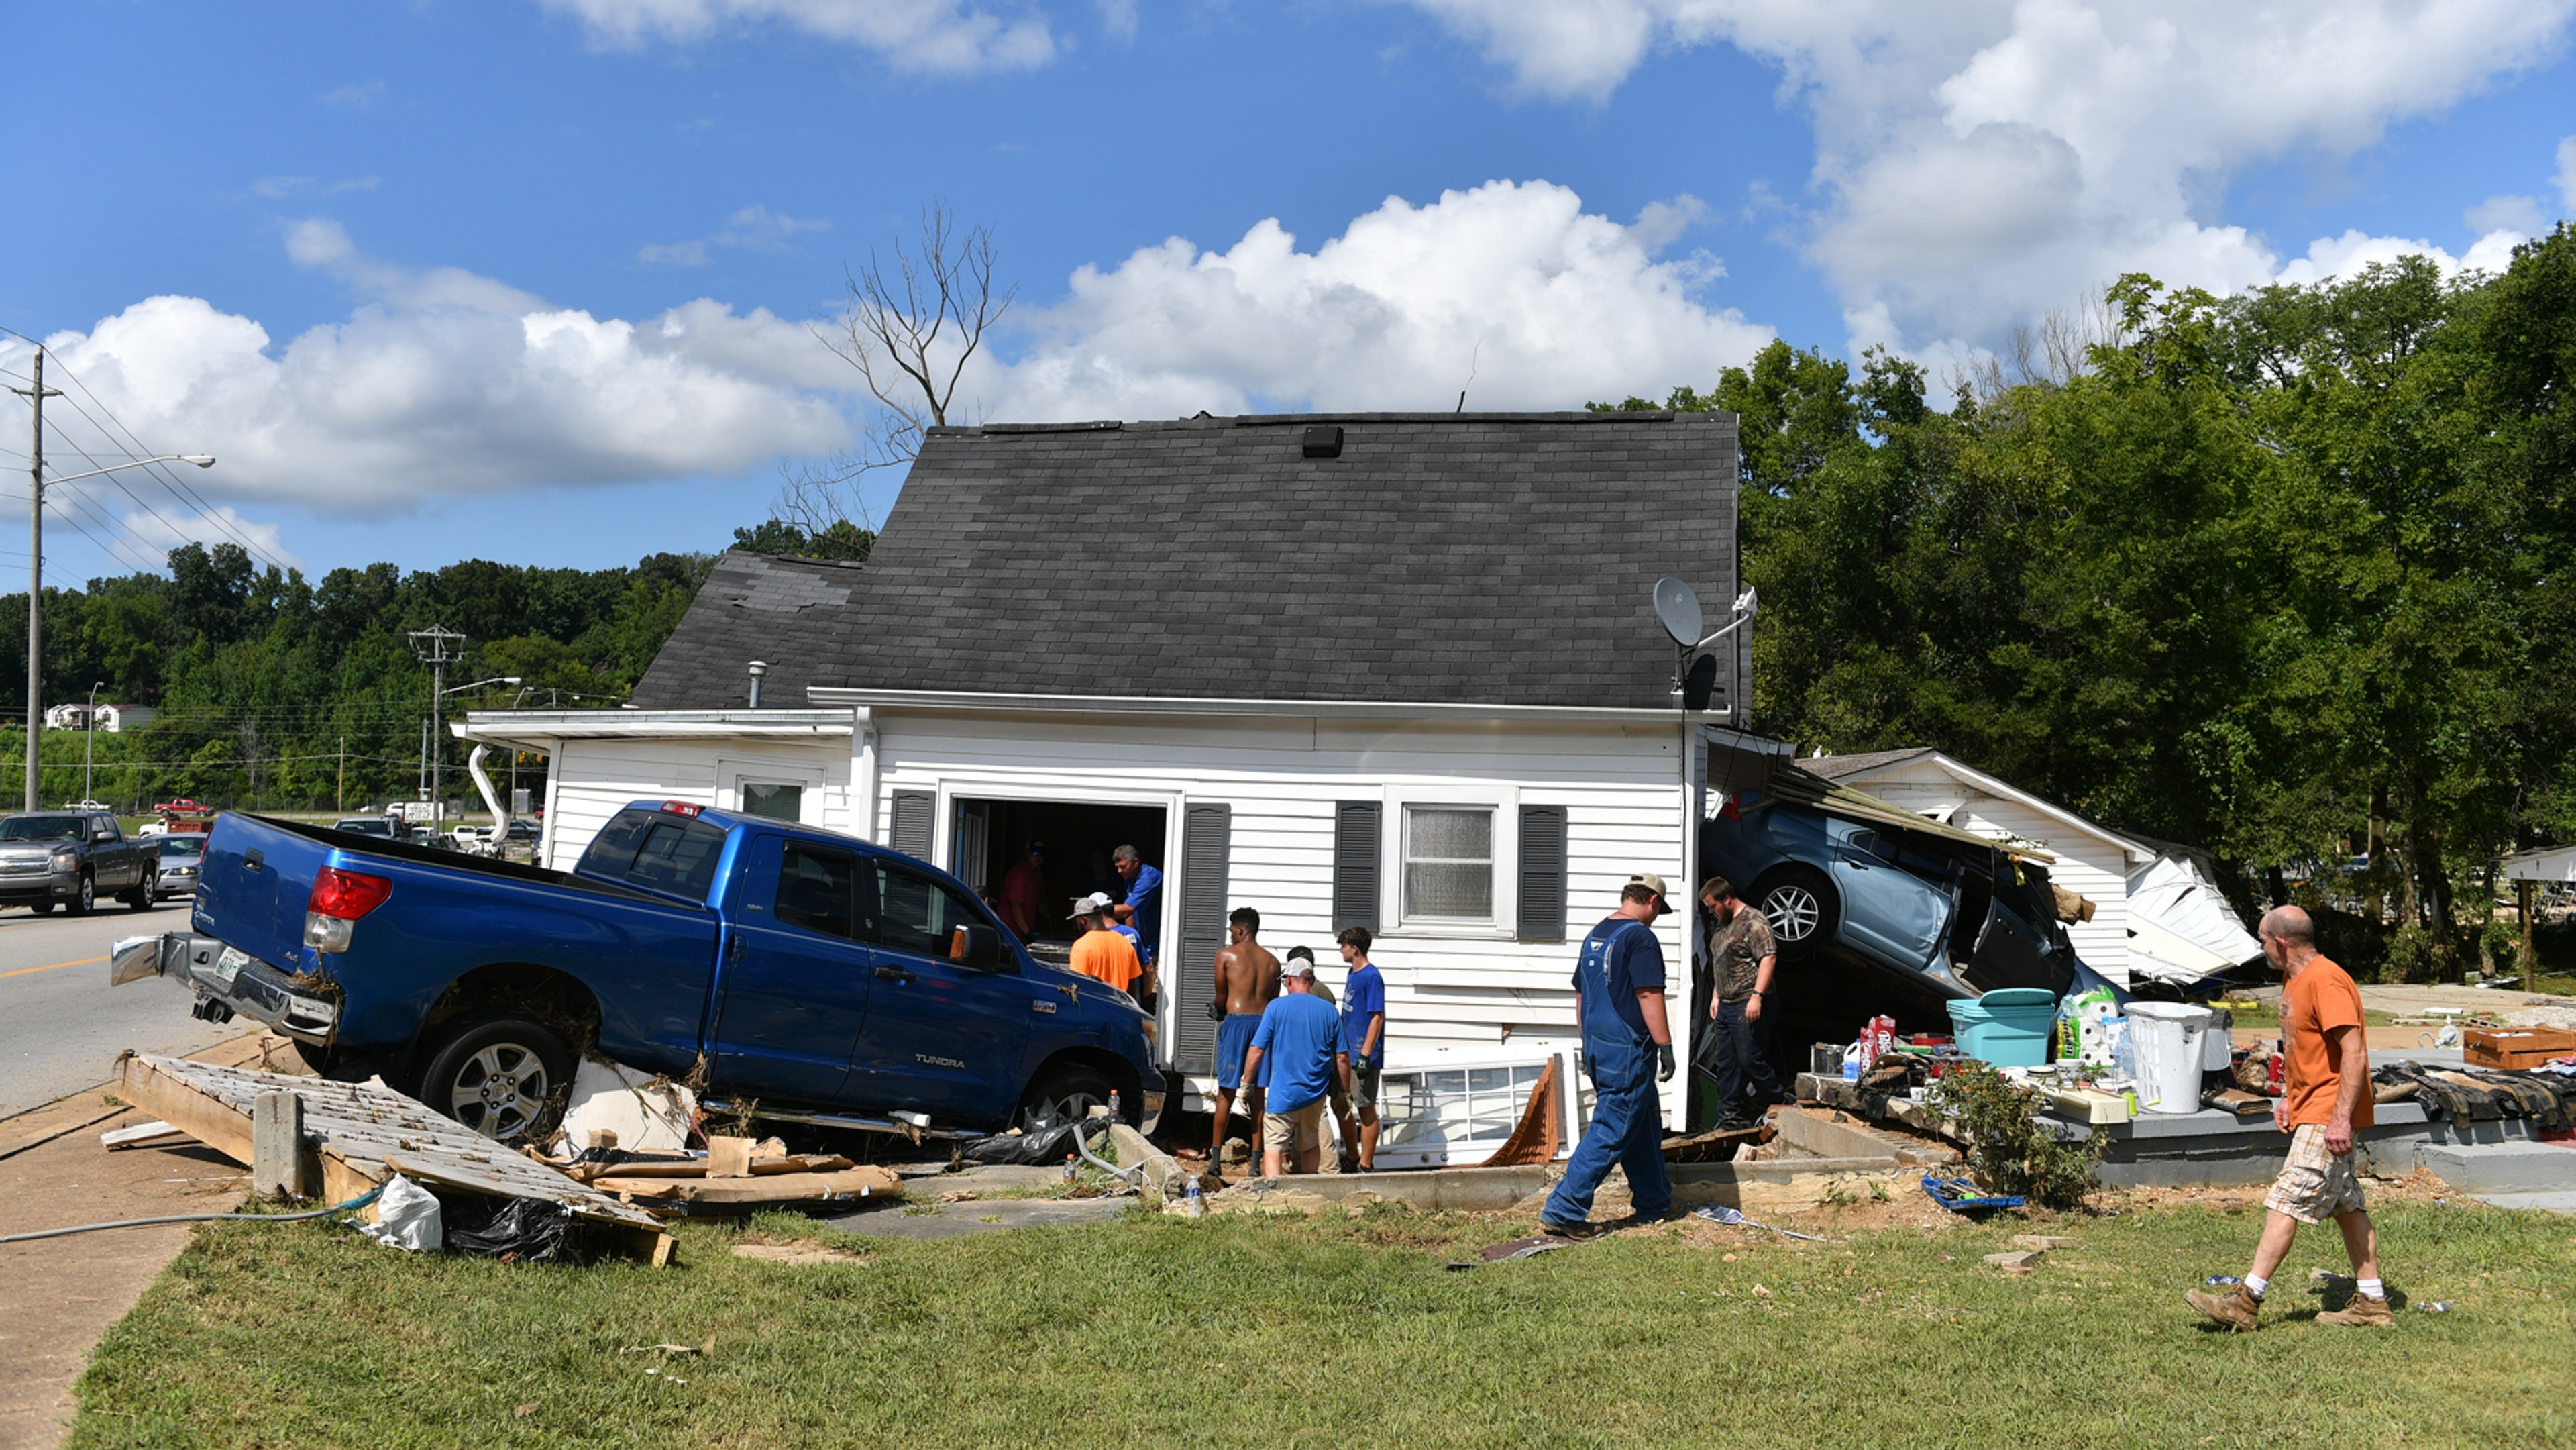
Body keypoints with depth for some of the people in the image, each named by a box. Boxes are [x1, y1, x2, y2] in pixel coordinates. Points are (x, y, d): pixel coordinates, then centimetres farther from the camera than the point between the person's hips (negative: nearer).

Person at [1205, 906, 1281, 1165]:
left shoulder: (1226, 955, 1)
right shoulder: (1272, 962, 13)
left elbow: (1221, 998, 2)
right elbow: (1273, 1001, 12)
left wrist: (1219, 1010, 24)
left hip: (1236, 1021, -4)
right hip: (1264, 1022, 4)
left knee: (1226, 1092, 2)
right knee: (1257, 1093, 9)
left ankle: (1216, 1155, 4)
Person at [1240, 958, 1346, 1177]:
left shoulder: (1276, 1007, -5)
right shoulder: (1329, 1011, 3)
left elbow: (1257, 1050, -7)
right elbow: (1341, 1058, 5)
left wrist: (1246, 1083, 2)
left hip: (1284, 1092, -4)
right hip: (1316, 1093, 4)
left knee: (1273, 1147, -4)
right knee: (1310, 1146, 20)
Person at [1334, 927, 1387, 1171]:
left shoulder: (1371, 977, -15)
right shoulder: (1352, 974, 13)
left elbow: (1377, 1017, -19)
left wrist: (1365, 1055, -23)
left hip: (1364, 1055, -10)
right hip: (1347, 1053, 10)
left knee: (1366, 1109, -1)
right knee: (1340, 1105, 15)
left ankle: (1366, 1165, 6)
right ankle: (1351, 1157, 28)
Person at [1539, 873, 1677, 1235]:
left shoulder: (1595, 936, 12)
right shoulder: (1640, 937, -14)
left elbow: (1581, 995, 18)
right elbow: (1648, 996, -20)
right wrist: (1666, 1046, -15)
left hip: (1598, 1046, 9)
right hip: (1628, 1051, -9)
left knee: (1644, 1127, 21)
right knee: (1611, 1133, -5)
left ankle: (1655, 1203, 31)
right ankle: (1564, 1211, -8)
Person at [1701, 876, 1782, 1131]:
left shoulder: (1753, 923, -11)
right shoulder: (1720, 924, 19)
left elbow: (1769, 957, -20)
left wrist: (1757, 995, -26)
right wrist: (1716, 997, 21)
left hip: (1748, 1007, -9)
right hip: (1725, 1006, 9)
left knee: (1751, 1061, -8)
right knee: (1726, 1064, 9)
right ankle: (1730, 1117, 15)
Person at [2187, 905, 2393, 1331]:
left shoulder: (2326, 982, -19)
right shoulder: (2294, 980, 13)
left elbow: (2354, 1052, -24)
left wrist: (2341, 1117, -26)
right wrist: (2289, 1098, 19)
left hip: (2326, 1116, -11)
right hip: (2309, 1111, 11)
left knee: (2285, 1203, -9)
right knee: (2346, 1206, 12)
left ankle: (2246, 1301, -8)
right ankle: (2372, 1303, 18)